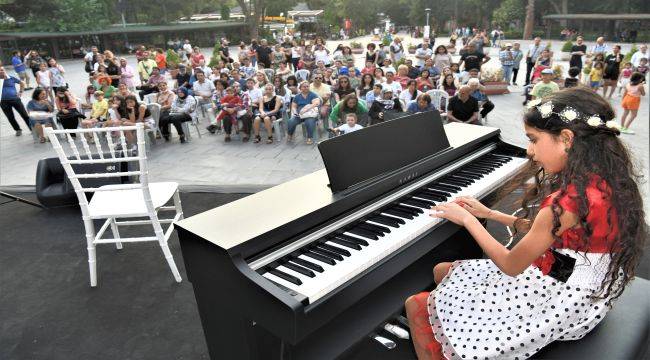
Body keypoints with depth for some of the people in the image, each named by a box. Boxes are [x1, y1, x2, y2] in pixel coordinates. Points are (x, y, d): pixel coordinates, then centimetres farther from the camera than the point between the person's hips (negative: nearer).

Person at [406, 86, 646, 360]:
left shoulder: (568, 200, -30)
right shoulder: (602, 181, -1)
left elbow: (511, 266, -19)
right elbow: (540, 231, 9)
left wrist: (467, 219, -8)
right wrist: (488, 214, 10)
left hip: (558, 304, -9)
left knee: (418, 307, -7)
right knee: (441, 271, 16)